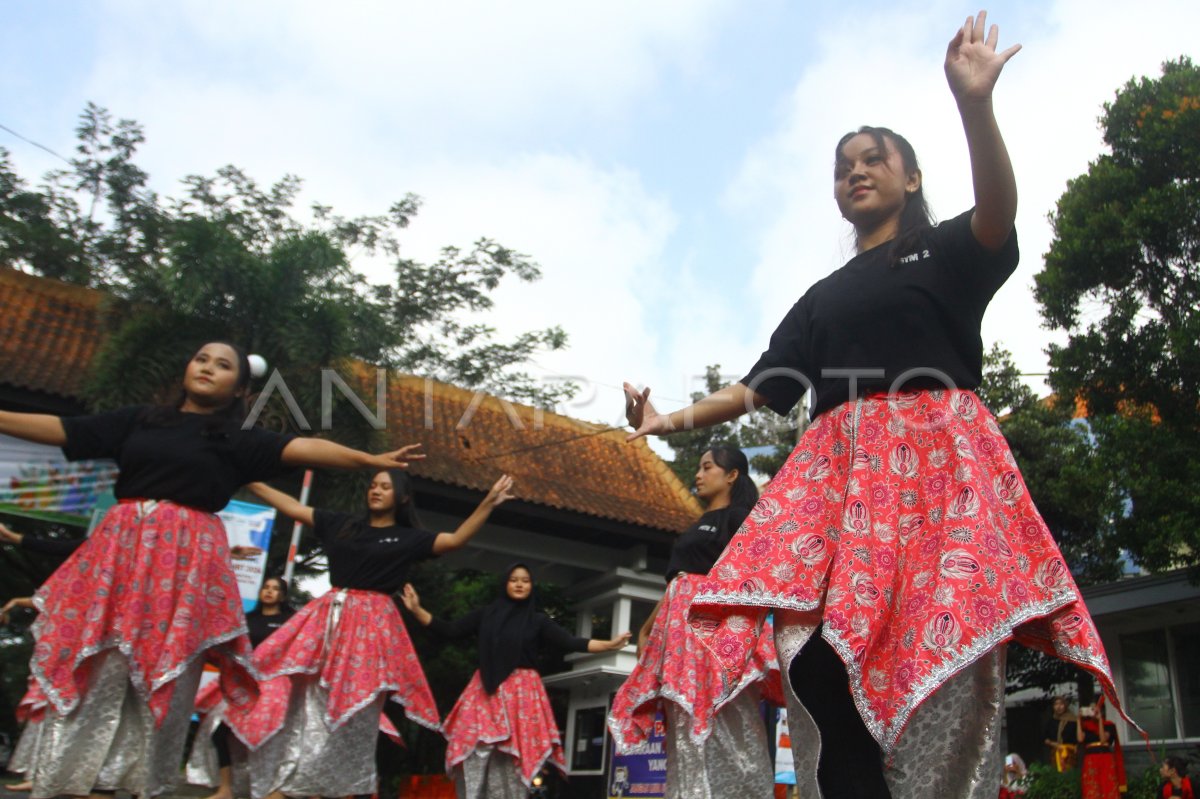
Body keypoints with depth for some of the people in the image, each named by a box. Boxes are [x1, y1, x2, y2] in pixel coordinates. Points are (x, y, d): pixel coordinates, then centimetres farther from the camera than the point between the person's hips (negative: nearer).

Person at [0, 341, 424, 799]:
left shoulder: (237, 439, 6)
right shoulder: (140, 419, 15)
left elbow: (303, 449, -6)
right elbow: (62, 430, 16)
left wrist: (374, 460, -18)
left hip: (186, 560, -2)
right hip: (119, 550, 2)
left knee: (162, 684, 0)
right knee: (90, 676, 2)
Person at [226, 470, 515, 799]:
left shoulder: (409, 538, 5)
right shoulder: (342, 524, 12)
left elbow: (456, 539, -7)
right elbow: (291, 507, 14)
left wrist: (488, 503, -17)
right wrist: (251, 481, 14)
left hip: (371, 623, -2)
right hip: (328, 617, 3)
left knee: (353, 711, -1)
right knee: (306, 702, -2)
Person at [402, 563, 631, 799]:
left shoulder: (538, 620, 7)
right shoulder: (486, 614, 11)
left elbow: (571, 643, -1)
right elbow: (449, 630, 9)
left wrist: (609, 645, -13)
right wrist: (416, 609, 1)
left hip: (521, 693, -1)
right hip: (485, 692, 2)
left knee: (513, 761, -5)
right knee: (475, 757, -6)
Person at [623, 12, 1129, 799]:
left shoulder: (949, 251, 15)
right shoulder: (823, 296, 27)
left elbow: (999, 214, -9)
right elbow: (761, 386, 22)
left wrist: (974, 103, -24)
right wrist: (672, 420, 11)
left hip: (937, 456, -3)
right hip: (837, 467, 3)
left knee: (945, 650, -18)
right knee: (815, 651, -16)